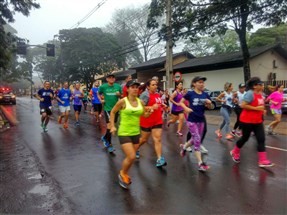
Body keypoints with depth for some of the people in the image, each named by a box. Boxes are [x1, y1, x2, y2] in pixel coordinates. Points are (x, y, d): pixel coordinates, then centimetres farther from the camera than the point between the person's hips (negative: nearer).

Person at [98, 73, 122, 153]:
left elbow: (121, 96, 10)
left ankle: (105, 137, 44)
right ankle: (109, 145, 2)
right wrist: (101, 100, -2)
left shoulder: (118, 86, 0)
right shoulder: (103, 86, -5)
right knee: (110, 125, -12)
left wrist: (119, 95, -11)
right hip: (107, 108, -4)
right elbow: (98, 94, 14)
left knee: (112, 125, 17)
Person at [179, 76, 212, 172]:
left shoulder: (205, 95, 1)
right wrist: (186, 108, -17)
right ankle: (200, 163, 1)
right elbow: (181, 102, 1)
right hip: (192, 120, -5)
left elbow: (210, 107, 9)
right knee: (197, 140, -6)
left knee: (195, 139, 18)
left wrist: (209, 103, -13)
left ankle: (184, 146, 47)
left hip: (201, 120, 5)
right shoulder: (190, 94, -10)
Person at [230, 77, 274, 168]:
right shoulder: (250, 93, -18)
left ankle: (262, 161, 6)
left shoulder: (260, 94, 9)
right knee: (245, 138, 8)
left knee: (261, 139, 1)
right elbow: (243, 105, -25)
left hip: (258, 121, 8)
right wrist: (256, 108, -23)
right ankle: (235, 152, 32)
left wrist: (262, 110, 5)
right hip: (247, 121, -8)